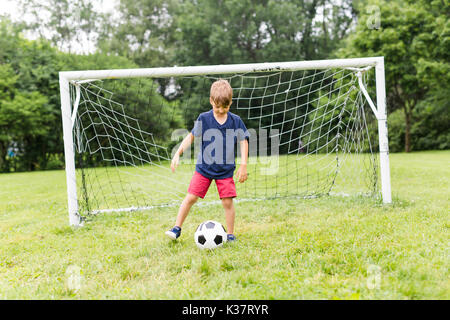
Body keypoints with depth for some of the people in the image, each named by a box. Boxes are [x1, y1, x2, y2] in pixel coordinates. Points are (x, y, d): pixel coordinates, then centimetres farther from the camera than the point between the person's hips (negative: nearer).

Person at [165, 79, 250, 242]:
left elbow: (243, 142, 4)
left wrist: (243, 165, -2)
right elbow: (192, 136, 3)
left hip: (226, 169, 0)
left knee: (228, 201, -3)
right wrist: (177, 154, -5)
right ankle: (177, 228, 11)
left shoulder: (236, 121, -3)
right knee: (191, 197, -3)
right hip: (204, 167, 0)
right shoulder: (204, 119, -6)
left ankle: (230, 234, 12)